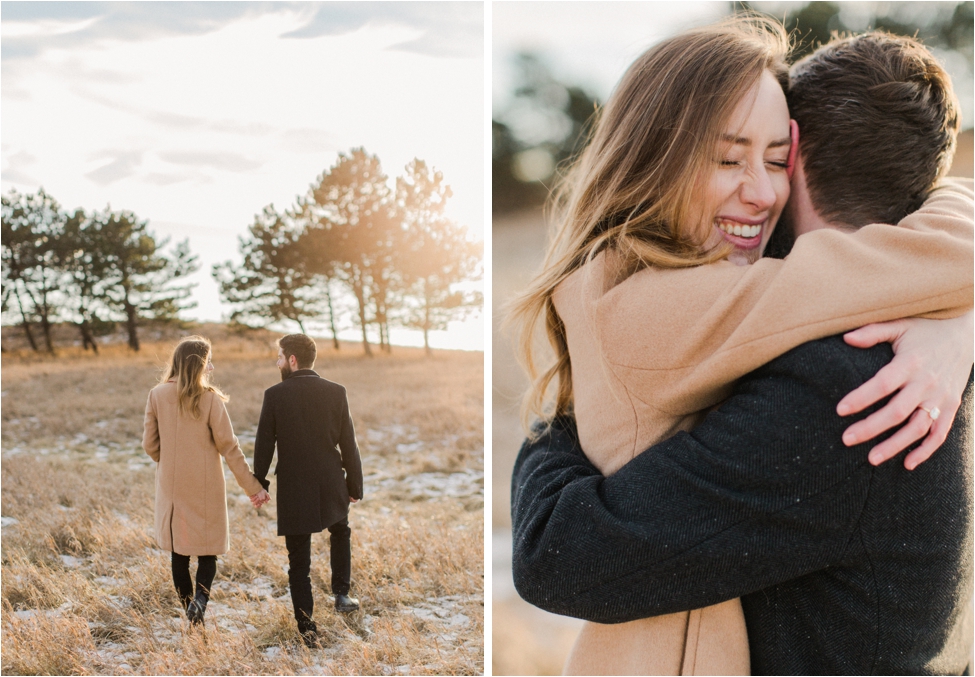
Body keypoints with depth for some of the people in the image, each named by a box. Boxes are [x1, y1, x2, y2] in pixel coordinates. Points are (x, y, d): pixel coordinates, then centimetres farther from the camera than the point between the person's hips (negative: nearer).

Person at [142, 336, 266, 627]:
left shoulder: (157, 396, -4)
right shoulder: (210, 398, -12)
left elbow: (150, 445, 1)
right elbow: (228, 445, -10)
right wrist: (251, 484, -3)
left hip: (172, 486, 2)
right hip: (205, 486, -2)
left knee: (179, 552, 14)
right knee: (207, 551, 10)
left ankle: (188, 605, 19)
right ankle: (200, 597, -12)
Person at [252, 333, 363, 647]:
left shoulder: (274, 394, -9)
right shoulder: (336, 392, -5)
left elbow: (264, 444, -5)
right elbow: (348, 444, -2)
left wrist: (259, 483, 7)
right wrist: (354, 485, 7)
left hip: (292, 489, -1)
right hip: (331, 486, 2)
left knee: (299, 561, 7)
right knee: (340, 532, 31)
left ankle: (307, 628, 8)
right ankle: (341, 593, 25)